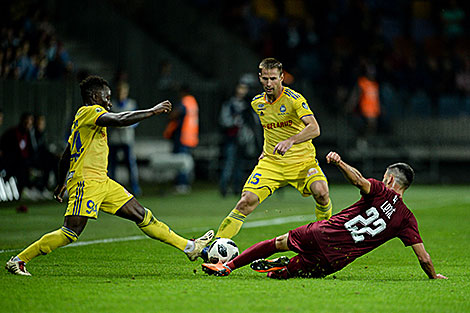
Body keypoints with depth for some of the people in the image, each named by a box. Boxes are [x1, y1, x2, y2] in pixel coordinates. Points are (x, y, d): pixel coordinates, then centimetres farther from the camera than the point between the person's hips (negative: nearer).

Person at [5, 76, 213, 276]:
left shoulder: (84, 117, 21)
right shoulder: (89, 111, -9)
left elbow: (66, 155, 26)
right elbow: (120, 120, -25)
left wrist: (61, 183, 36)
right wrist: (153, 111, -16)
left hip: (102, 183, 10)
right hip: (86, 182, -10)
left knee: (141, 215, 7)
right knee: (71, 233, -13)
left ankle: (189, 247, 8)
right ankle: (18, 261, -5)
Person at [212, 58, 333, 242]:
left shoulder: (294, 99, -13)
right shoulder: (257, 103, 6)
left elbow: (314, 129, -28)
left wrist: (290, 141, -42)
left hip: (302, 161, -4)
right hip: (271, 163, 4)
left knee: (321, 191, -29)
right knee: (246, 201, -14)